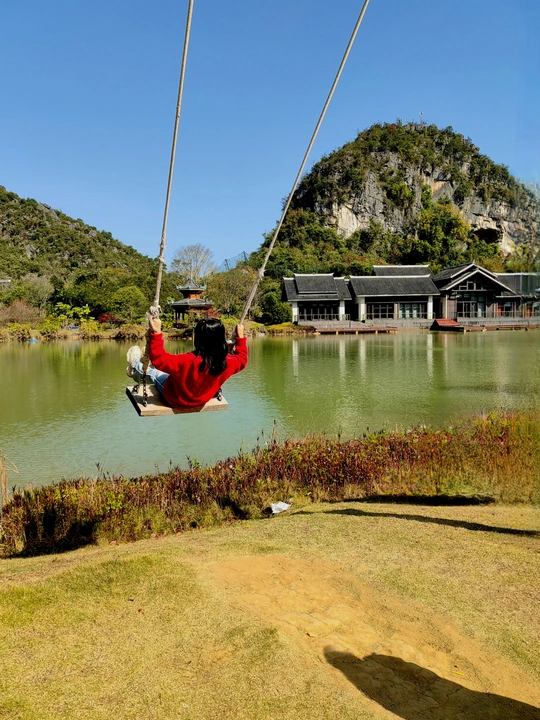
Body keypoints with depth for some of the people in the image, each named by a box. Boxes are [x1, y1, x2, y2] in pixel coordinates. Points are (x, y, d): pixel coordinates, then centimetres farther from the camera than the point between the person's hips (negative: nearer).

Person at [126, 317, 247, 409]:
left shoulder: (188, 361, -44)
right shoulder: (228, 362, -28)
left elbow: (159, 359, -39)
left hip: (176, 400, -4)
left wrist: (156, 332, -38)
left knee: (153, 372, 26)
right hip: (202, 400, 5)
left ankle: (135, 367, 57)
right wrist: (241, 337, 5)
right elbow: (242, 360, -4)